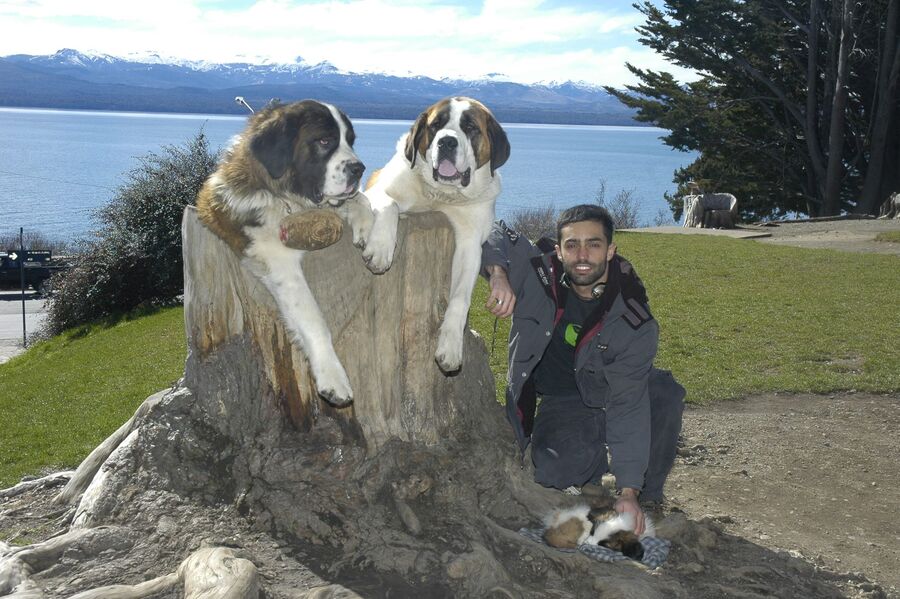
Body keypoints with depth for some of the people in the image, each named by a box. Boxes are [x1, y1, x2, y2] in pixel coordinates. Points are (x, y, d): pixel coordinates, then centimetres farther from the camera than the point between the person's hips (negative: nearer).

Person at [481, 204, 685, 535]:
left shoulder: (634, 321, -26)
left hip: (606, 392, 0)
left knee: (665, 394, -33)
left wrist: (628, 492, -34)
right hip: (560, 400, 1)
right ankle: (593, 464, 13)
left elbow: (628, 405, -29)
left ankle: (646, 498, -7)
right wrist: (498, 274, -39)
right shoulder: (536, 271, -22)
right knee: (554, 473, -28)